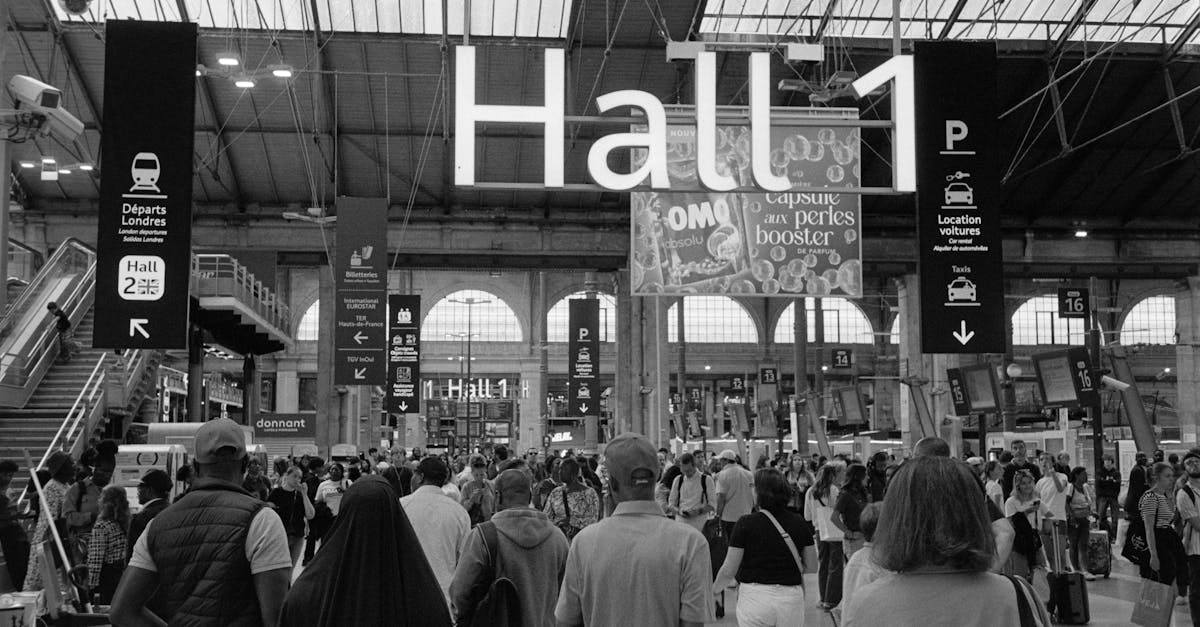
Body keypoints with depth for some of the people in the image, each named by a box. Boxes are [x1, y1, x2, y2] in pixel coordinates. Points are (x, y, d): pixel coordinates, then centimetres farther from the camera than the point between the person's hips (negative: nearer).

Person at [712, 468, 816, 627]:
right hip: (791, 597, 3)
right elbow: (811, 566, 7)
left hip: (754, 596, -3)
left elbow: (729, 570, -7)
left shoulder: (746, 523, -9)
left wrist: (714, 590, 11)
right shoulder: (798, 523, 1)